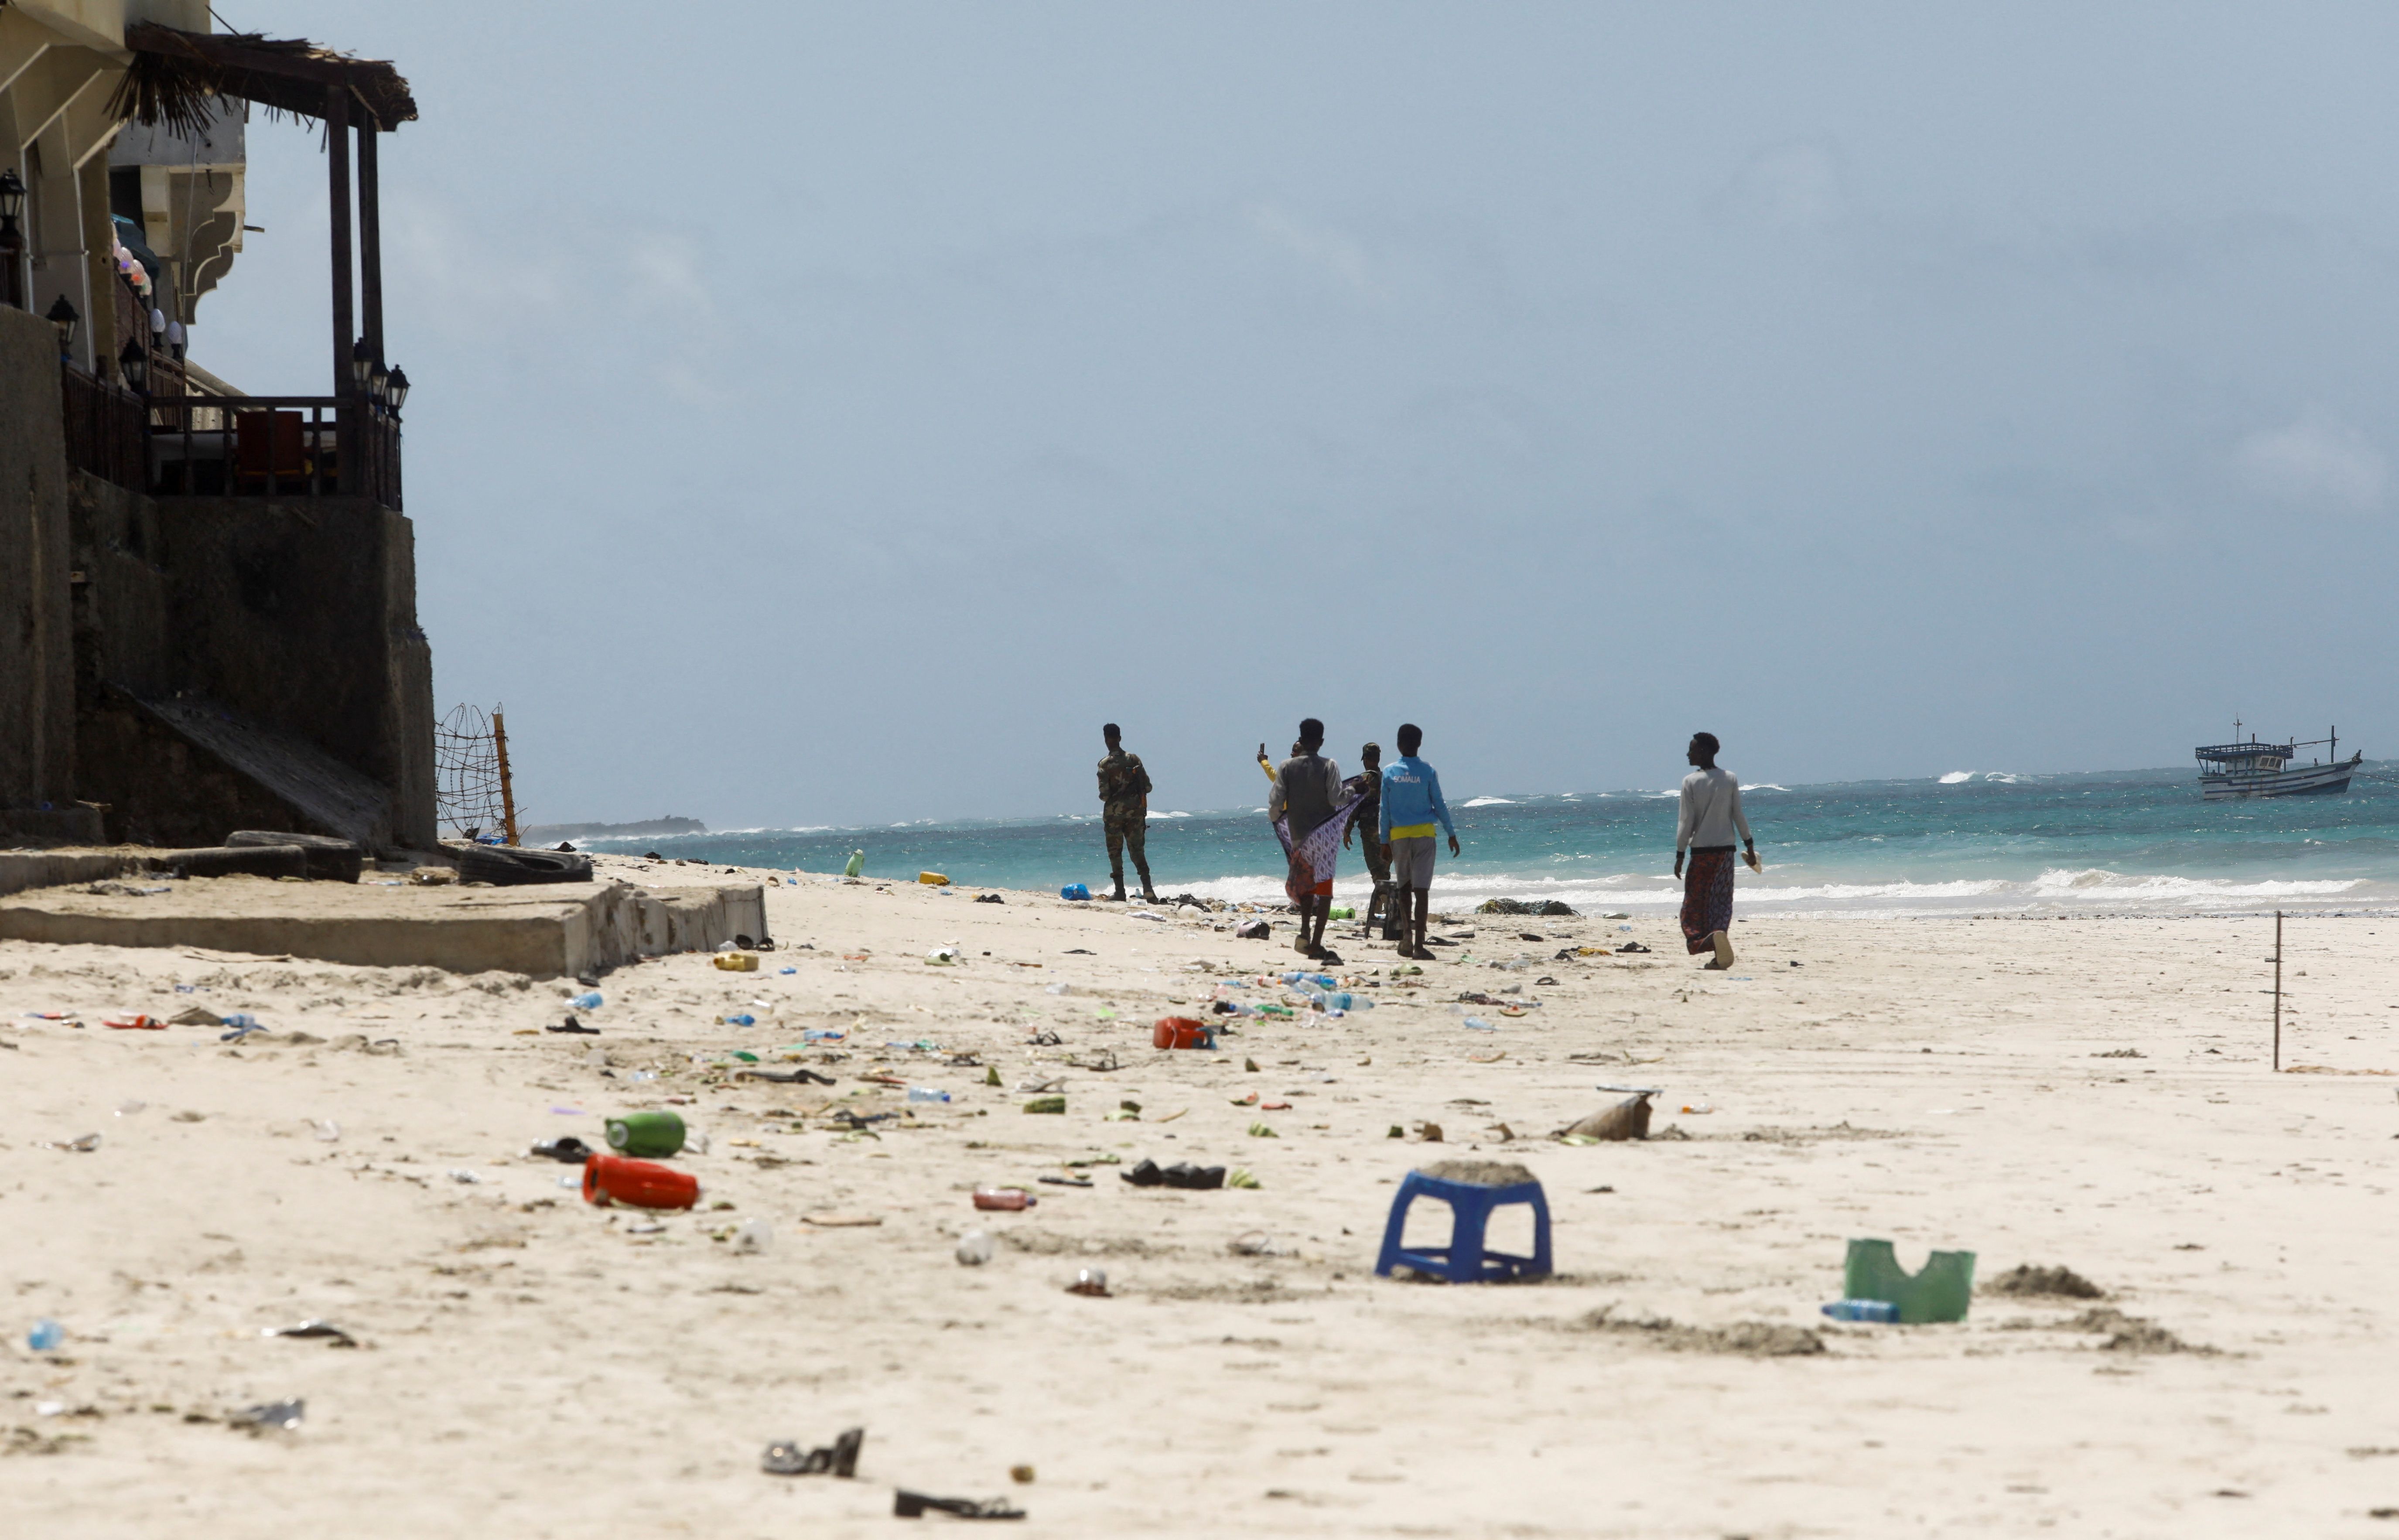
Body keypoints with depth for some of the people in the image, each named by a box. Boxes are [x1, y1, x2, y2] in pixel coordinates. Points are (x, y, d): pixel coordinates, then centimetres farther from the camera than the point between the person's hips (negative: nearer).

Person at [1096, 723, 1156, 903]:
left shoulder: (1105, 765, -10)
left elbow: (1104, 794, -13)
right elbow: (1147, 786, 0)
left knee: (1115, 853, 7)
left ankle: (1120, 892, 2)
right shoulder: (1134, 759, 1)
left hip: (1114, 813, -3)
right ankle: (1147, 887, -11)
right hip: (1135, 811, 3)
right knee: (1137, 850, 7)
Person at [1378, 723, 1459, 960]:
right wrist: (1451, 834, 10)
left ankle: (1407, 937, 9)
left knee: (1403, 886, 16)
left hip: (1398, 834, 1)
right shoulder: (1427, 772, -3)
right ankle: (1419, 943, -12)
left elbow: (1384, 810, 2)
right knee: (1421, 888, -5)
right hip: (1424, 833, -1)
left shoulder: (1389, 772, 0)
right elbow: (1439, 806, 1)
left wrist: (1384, 841, 9)